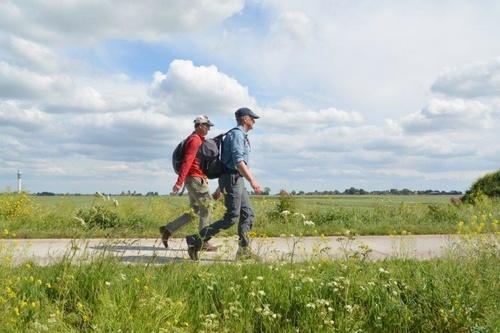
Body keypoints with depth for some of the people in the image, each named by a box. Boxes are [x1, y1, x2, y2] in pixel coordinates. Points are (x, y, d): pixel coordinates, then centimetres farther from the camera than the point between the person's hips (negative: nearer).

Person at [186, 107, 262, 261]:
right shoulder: (237, 134, -11)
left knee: (247, 213, 6)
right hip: (232, 179, -10)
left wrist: (219, 189, 24)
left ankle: (244, 250, 6)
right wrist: (252, 180, -28)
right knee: (232, 217, -10)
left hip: (236, 180, 10)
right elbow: (238, 161, -23)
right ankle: (196, 241, -7)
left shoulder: (241, 135, 21)